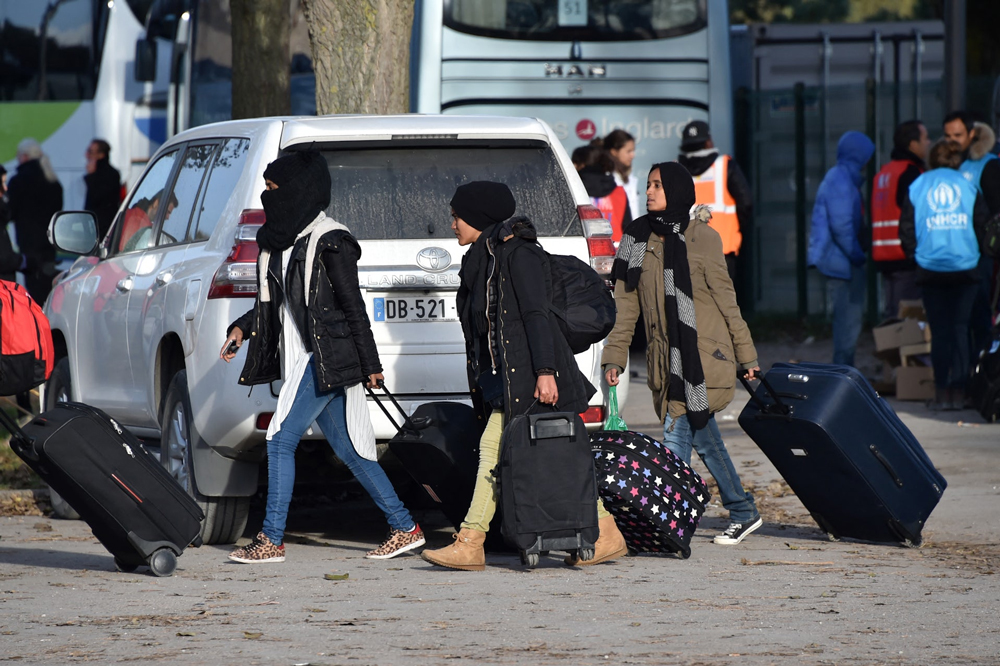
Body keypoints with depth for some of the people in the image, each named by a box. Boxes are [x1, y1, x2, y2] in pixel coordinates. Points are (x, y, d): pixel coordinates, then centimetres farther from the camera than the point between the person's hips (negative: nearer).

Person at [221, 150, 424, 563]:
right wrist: (242, 328, 5)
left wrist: (370, 366, -11)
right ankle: (404, 529, 15)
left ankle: (271, 540, -8)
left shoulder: (329, 243, -12)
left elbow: (354, 307, -12)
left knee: (281, 440, -11)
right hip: (301, 360, 9)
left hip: (326, 361, -9)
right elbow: (273, 301, 21)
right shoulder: (283, 242, 13)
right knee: (347, 450, 10)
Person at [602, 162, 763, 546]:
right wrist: (614, 356, 3)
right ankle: (743, 513, 24)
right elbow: (626, 304, 9)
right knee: (703, 438, 12)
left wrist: (746, 356, 2)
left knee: (677, 436, -11)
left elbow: (726, 300, -2)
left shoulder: (701, 238, -5)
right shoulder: (639, 240, 9)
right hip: (666, 357, 6)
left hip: (702, 355, -6)